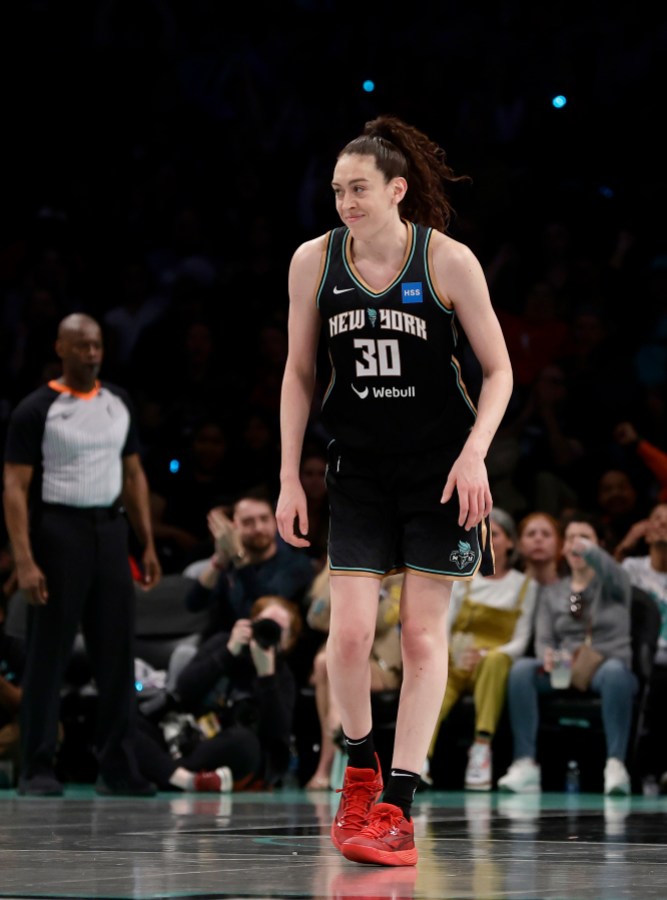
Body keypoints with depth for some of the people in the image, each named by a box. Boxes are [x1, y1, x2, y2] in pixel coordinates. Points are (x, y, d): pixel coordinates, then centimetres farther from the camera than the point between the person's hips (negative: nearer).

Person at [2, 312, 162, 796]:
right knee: (48, 654, -1)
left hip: (110, 529, 5)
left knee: (117, 652, 4)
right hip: (58, 530, -5)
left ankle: (118, 768, 10)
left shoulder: (118, 403, 11)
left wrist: (148, 545, 10)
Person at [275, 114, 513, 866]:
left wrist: (474, 454, -16)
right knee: (349, 632, -8)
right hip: (358, 468, 2)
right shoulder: (314, 261, -3)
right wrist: (289, 478, 3)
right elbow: (298, 374, 7)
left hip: (440, 467, -2)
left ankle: (397, 806, 3)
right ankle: (360, 769, 18)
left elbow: (498, 370, -2)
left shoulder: (448, 261, -10)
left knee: (423, 632, -1)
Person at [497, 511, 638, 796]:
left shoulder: (614, 583, 9)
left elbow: (611, 571, -18)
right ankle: (525, 765, -35)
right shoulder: (551, 592, 19)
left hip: (606, 668, -3)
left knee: (614, 670, -40)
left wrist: (588, 550, -42)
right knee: (521, 668, -28)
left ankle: (615, 764, -44)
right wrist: (547, 659, -20)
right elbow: (543, 639, 6)